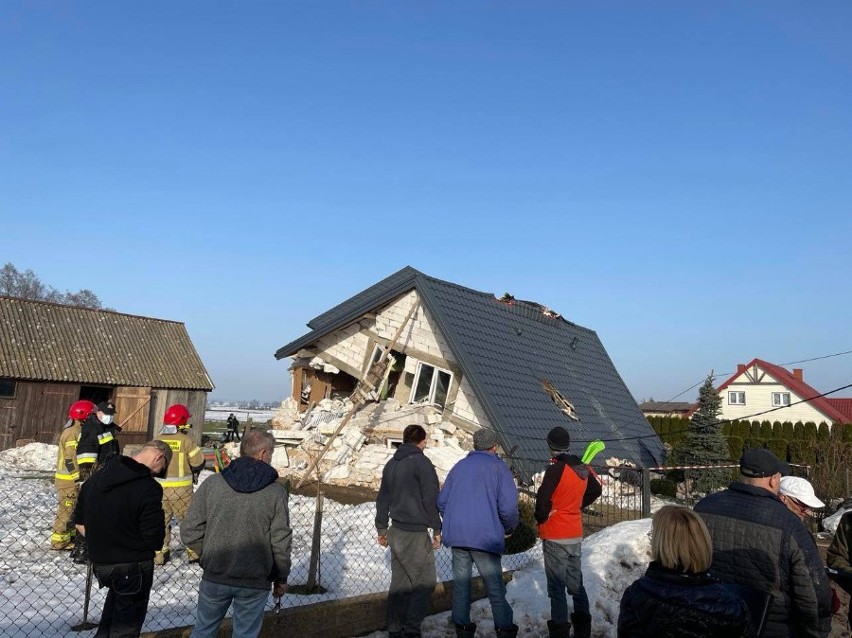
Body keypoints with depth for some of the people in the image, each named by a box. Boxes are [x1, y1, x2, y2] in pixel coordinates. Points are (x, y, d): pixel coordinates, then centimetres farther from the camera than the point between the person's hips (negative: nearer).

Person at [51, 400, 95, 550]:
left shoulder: (79, 431, 12)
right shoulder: (72, 433, -19)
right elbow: (71, 460, -23)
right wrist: (80, 479, -23)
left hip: (74, 479, 10)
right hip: (69, 481, -10)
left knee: (74, 509, 16)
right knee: (67, 510, -2)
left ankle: (71, 536, 26)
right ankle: (59, 541, 7)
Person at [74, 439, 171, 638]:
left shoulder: (98, 476, 1)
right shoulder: (149, 488, -23)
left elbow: (80, 523, 9)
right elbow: (154, 541, -21)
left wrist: (100, 544, 15)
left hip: (100, 564, 7)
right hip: (133, 568, -7)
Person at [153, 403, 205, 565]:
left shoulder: (157, 440, 1)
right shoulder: (185, 440, -11)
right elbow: (198, 462, -9)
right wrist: (194, 473, 12)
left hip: (160, 488, 3)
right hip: (181, 488, -3)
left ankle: (159, 555, 17)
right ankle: (194, 553, 15)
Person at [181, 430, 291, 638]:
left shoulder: (212, 483, -7)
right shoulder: (276, 491, -11)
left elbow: (190, 531, -5)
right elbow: (281, 542, -9)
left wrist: (209, 556, 13)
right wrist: (281, 578, 7)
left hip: (214, 577, 2)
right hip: (255, 582, -2)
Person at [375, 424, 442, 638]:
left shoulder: (391, 464, 13)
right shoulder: (422, 463, -11)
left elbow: (382, 499, 17)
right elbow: (431, 500, -13)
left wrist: (381, 529, 23)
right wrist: (437, 529, -5)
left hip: (396, 532, 8)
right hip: (416, 534, -8)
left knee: (399, 581, 13)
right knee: (425, 581, 0)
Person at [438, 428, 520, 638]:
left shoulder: (459, 466, 11)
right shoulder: (498, 467, -4)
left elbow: (442, 501, 11)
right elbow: (509, 506, -12)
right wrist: (509, 528, 5)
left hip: (456, 535, 4)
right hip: (486, 536, -4)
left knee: (461, 582, 14)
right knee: (494, 585, 7)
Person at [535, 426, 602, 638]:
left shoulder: (556, 469, -19)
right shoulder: (583, 468, 3)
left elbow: (543, 499, -22)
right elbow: (595, 490, 19)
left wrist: (541, 518, -3)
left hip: (555, 537, -7)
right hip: (576, 535, 7)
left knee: (556, 587, 0)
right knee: (576, 583, 18)